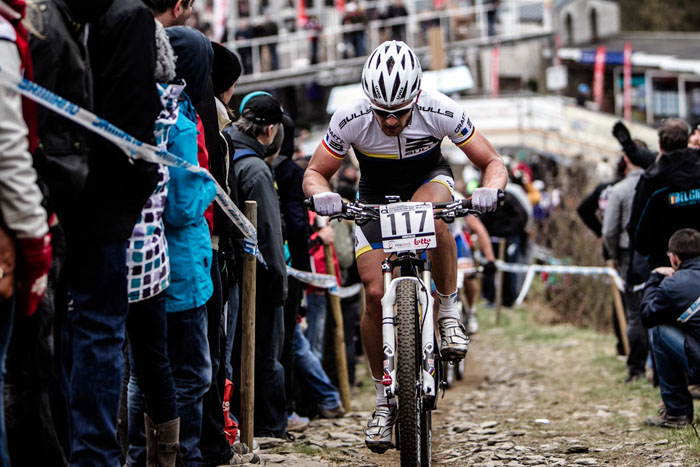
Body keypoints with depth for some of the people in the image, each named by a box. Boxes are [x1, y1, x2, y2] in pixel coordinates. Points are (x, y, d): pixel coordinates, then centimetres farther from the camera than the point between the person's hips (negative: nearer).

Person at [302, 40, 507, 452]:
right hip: (376, 195, 1)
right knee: (376, 294, -10)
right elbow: (314, 173, -16)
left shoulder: (441, 112, -31)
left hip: (430, 179, -1)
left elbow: (493, 162, -21)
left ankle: (450, 311, -19)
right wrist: (322, 195, -39)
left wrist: (490, 189, -43)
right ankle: (385, 399, 6)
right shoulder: (350, 120, -29)